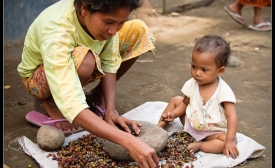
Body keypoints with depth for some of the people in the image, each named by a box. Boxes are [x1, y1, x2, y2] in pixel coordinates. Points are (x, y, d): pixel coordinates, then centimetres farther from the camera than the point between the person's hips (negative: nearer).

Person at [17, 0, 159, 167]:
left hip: (74, 66, 6)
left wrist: (110, 110, -28)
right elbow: (71, 106, -49)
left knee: (139, 30, -13)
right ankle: (51, 103, -9)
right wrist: (129, 141, -57)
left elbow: (109, 63, -15)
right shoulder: (56, 33, -42)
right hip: (41, 77, -5)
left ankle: (98, 95, 0)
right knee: (84, 60, -41)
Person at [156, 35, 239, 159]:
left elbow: (232, 117, -28)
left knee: (226, 140, -31)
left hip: (212, 132, -4)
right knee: (176, 100, 2)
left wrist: (230, 141, -38)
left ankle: (199, 145, -21)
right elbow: (185, 103, 4)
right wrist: (172, 114, -13)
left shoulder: (223, 91, -26)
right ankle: (160, 125, 11)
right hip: (190, 124, 4)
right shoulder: (191, 84, -13)